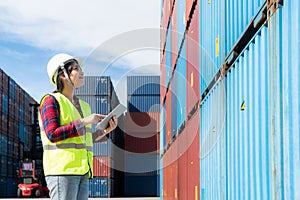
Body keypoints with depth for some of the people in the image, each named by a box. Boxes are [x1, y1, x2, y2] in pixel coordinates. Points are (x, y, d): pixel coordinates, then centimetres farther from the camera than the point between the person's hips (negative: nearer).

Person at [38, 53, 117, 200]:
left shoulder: (82, 105, 20)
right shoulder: (51, 101, -2)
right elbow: (53, 134, -14)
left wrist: (106, 130, 10)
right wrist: (84, 121, -14)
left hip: (81, 171, 8)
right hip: (62, 170, -8)